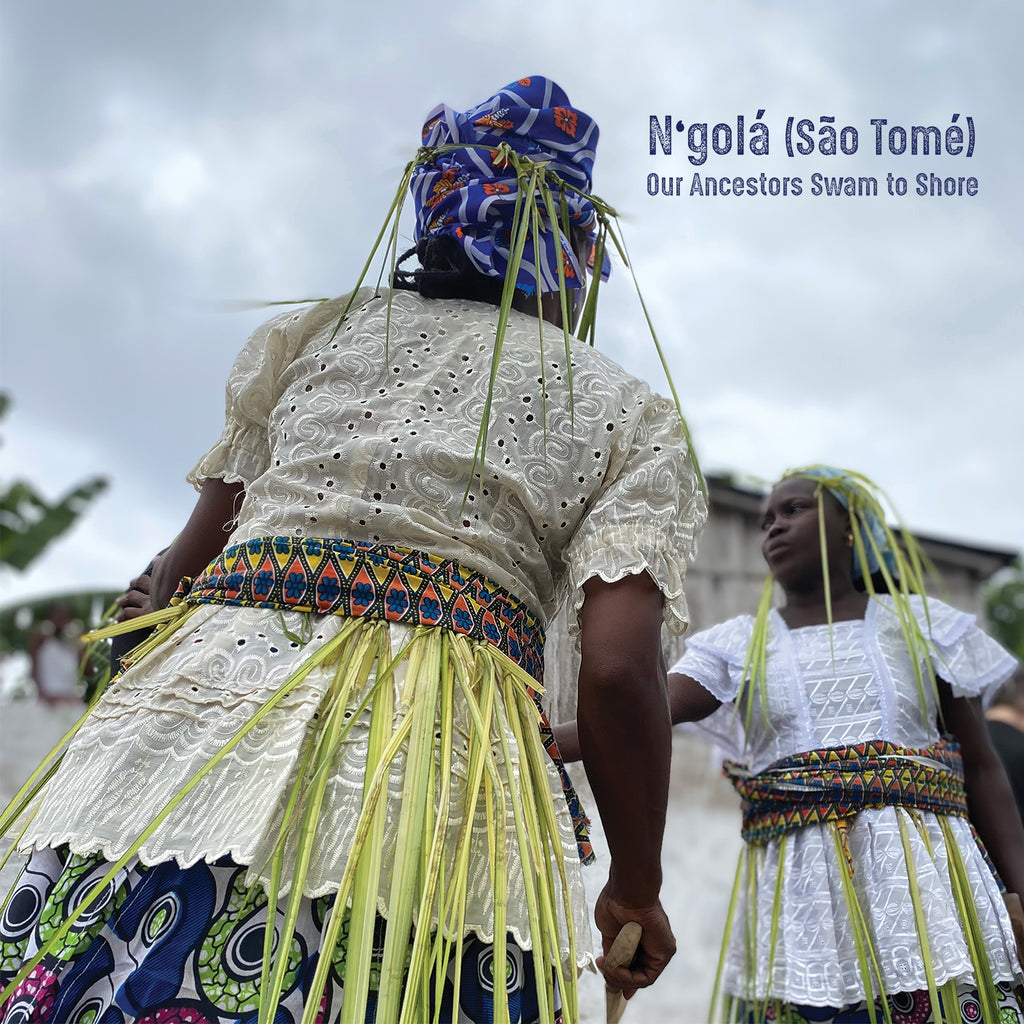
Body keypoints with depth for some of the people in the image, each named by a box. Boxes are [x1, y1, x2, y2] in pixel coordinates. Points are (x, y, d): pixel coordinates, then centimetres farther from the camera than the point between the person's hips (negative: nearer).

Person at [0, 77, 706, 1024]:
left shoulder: (315, 332, 17)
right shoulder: (631, 415, 10)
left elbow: (190, 559, 16)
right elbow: (619, 673, -3)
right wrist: (638, 891, 10)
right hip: (444, 770, -2)